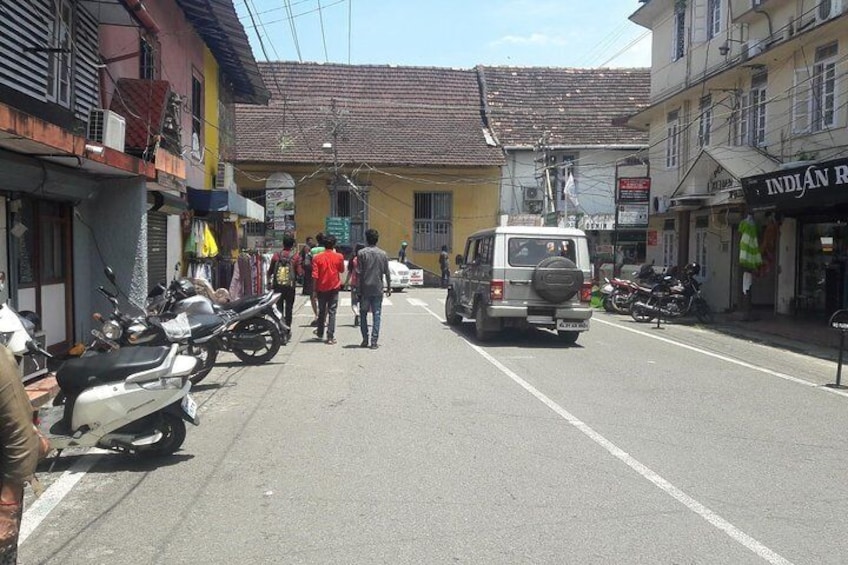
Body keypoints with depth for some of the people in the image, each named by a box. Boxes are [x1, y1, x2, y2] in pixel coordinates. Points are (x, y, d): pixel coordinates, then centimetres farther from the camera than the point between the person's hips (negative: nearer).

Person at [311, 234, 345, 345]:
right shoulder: (338, 256, -7)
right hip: (334, 288, -1)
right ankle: (330, 337, -5)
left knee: (321, 311, 18)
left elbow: (315, 276, -7)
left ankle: (320, 333, 33)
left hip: (321, 288, 1)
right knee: (332, 313, 0)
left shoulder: (317, 257, -6)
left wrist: (315, 290, 2)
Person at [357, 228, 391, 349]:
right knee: (376, 314, 4)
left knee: (363, 314, 11)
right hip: (378, 289, 1)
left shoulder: (361, 253, -5)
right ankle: (374, 341, 0)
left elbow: (359, 271, -7)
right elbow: (387, 273, 4)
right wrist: (389, 287, 14)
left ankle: (365, 340, 11)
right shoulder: (383, 254, 2)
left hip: (365, 289, -1)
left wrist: (357, 288, -1)